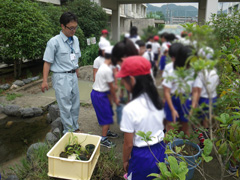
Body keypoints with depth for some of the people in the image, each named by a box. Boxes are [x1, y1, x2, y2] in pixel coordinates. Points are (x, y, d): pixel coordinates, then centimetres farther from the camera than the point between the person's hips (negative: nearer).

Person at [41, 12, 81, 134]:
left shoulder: (75, 40, 6)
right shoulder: (54, 42, -13)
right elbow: (47, 62, -11)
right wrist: (45, 81, -14)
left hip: (73, 76, 6)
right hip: (61, 77, -6)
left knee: (75, 104, 13)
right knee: (65, 106, 1)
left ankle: (75, 128, 30)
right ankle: (69, 132, 16)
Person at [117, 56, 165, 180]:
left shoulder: (130, 109, -25)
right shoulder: (157, 101, -5)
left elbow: (128, 144, -17)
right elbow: (160, 126, 8)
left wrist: (125, 160, 0)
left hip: (142, 156, -5)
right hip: (160, 151, 6)